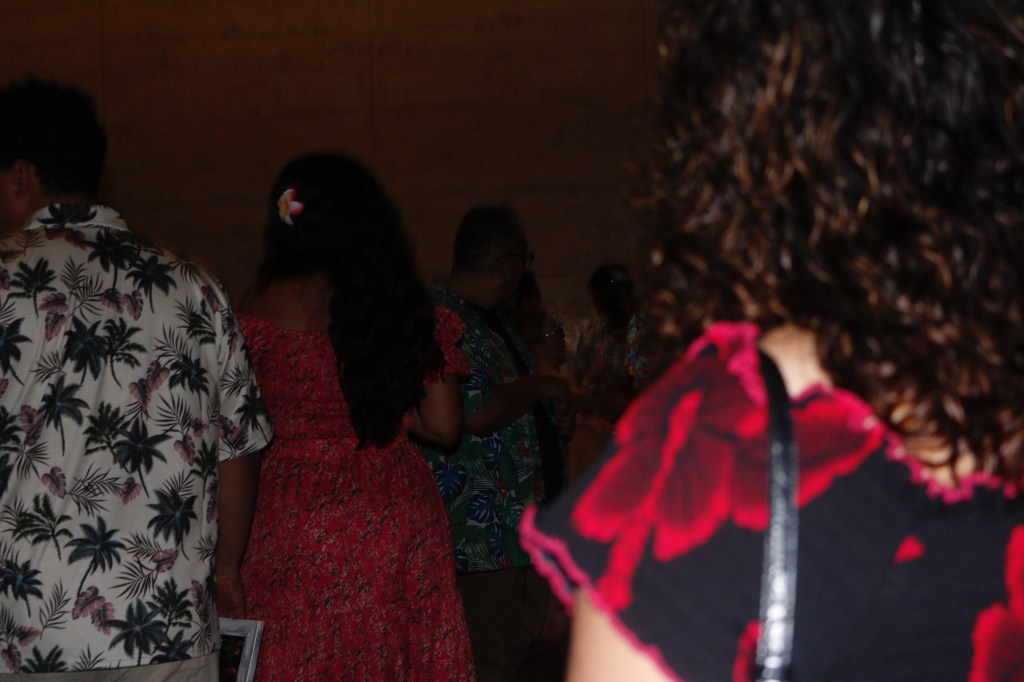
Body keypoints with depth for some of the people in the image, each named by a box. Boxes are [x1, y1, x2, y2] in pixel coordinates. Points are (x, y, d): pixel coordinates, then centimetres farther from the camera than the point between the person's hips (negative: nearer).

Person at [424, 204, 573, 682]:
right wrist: (539, 386, -10)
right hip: (481, 539, -10)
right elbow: (477, 413, -27)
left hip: (523, 528, 10)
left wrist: (555, 417, 13)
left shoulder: (489, 319, 17)